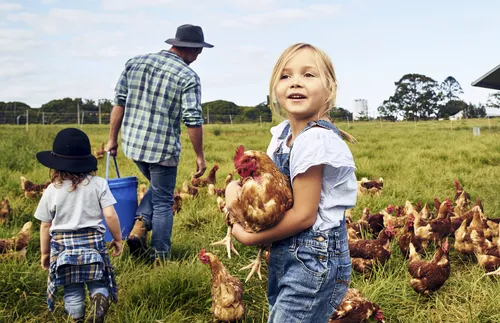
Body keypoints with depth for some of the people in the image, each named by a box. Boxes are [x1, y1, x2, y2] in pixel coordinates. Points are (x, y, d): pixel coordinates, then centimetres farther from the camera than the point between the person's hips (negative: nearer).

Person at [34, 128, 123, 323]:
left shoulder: (52, 191, -3)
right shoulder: (99, 184, -4)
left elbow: (45, 226, 3)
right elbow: (110, 215, -9)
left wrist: (44, 253, 15)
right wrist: (117, 239, 6)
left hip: (63, 245, 0)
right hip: (93, 241, 0)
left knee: (72, 290, 12)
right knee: (98, 283, 10)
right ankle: (100, 299, -19)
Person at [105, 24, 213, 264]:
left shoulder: (134, 63, 4)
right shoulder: (188, 77, -11)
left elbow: (119, 103, 7)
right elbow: (193, 121, -14)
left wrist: (112, 139, 14)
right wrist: (200, 156, -4)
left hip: (133, 144, 5)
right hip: (163, 149, -5)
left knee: (157, 187, 28)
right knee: (163, 201, 10)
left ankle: (139, 225, 8)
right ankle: (160, 258, 13)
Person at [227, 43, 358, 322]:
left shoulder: (314, 141, -23)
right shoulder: (283, 134, 4)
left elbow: (304, 215, -22)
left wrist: (249, 237, -12)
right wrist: (235, 188, -5)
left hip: (314, 260, -9)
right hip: (288, 255, 9)